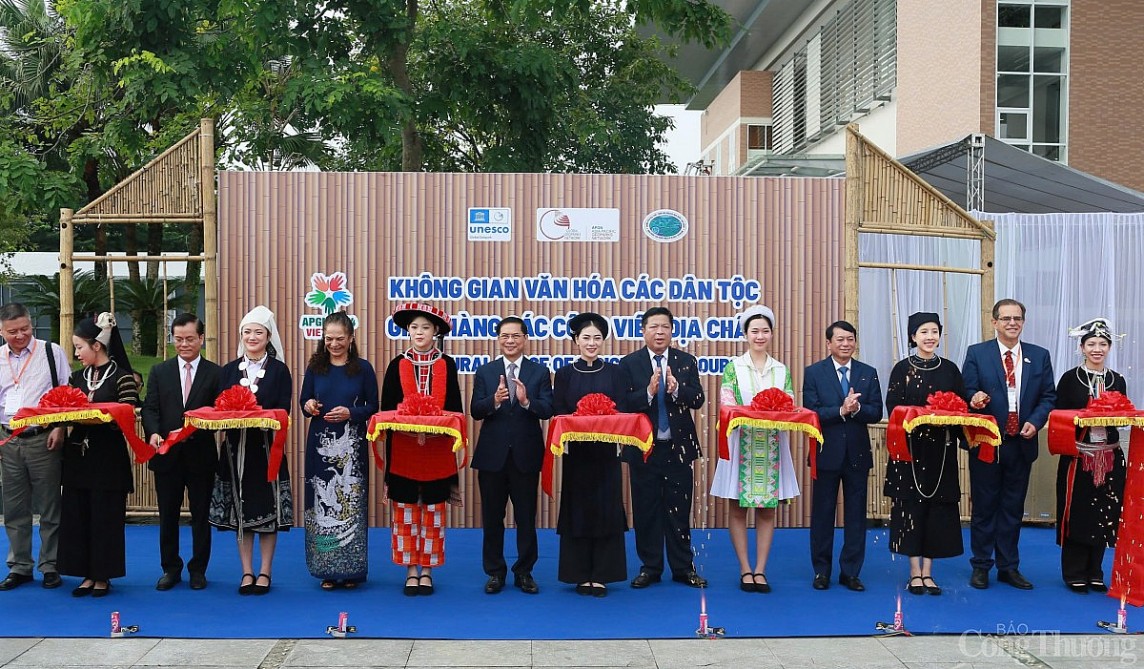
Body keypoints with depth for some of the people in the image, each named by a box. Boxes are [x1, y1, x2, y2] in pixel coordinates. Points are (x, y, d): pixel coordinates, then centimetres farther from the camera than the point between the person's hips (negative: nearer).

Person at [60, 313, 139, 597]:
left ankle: (103, 575, 15)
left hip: (109, 456, -6)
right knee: (76, 514, 7)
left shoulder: (122, 377, -7)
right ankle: (87, 574, 19)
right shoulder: (78, 377, 11)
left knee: (106, 515, 2)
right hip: (78, 454, 6)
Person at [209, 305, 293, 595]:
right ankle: (247, 572, 14)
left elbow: (283, 411, -5)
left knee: (268, 509, 1)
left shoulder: (279, 370, 2)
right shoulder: (228, 370, 10)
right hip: (236, 449, 3)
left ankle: (265, 572, 11)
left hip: (266, 448, -3)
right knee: (240, 511, 6)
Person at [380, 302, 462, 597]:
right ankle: (411, 571, 13)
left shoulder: (446, 365, 5)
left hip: (437, 449, 0)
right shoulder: (397, 366, 5)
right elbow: (387, 409, 3)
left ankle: (427, 571, 15)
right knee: (405, 511, 3)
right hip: (403, 449, 0)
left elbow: (454, 408, 4)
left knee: (433, 511, 5)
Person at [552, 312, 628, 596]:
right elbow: (558, 412, 0)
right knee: (578, 509, 2)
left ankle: (602, 575, 8)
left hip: (606, 451, 1)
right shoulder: (565, 374, 6)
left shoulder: (614, 373, 8)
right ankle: (580, 575, 11)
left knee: (606, 509, 1)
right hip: (576, 451, 0)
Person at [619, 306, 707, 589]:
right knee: (645, 510, 7)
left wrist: (676, 389, -23)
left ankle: (683, 568, 16)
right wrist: (648, 392, -25)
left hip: (678, 446, 1)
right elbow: (624, 404, -9)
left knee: (679, 510, 6)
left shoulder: (686, 361, 4)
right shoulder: (629, 363, -1)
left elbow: (698, 400, -5)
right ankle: (650, 567, 18)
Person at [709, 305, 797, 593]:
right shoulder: (733, 367, 3)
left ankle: (760, 570, 12)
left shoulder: (782, 370, 10)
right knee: (738, 510, 2)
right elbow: (727, 407, -5)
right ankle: (745, 570, 11)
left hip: (772, 447, 2)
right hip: (741, 446, -2)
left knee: (767, 511, 5)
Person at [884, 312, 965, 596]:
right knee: (911, 504, -1)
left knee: (938, 506, 2)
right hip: (910, 447, -2)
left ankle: (928, 572, 10)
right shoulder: (902, 369, 2)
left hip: (941, 449, 2)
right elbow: (893, 406, -5)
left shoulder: (950, 369, 9)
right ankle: (915, 572, 8)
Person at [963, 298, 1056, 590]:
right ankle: (981, 566, 16)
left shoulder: (1039, 356, 7)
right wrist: (975, 400, -27)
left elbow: (1048, 396, 7)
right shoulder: (977, 353, -1)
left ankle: (1009, 567, 21)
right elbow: (968, 392, -4)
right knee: (984, 506, 5)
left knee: (1013, 508, 11)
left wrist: (1035, 422, -10)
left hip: (1022, 443, 3)